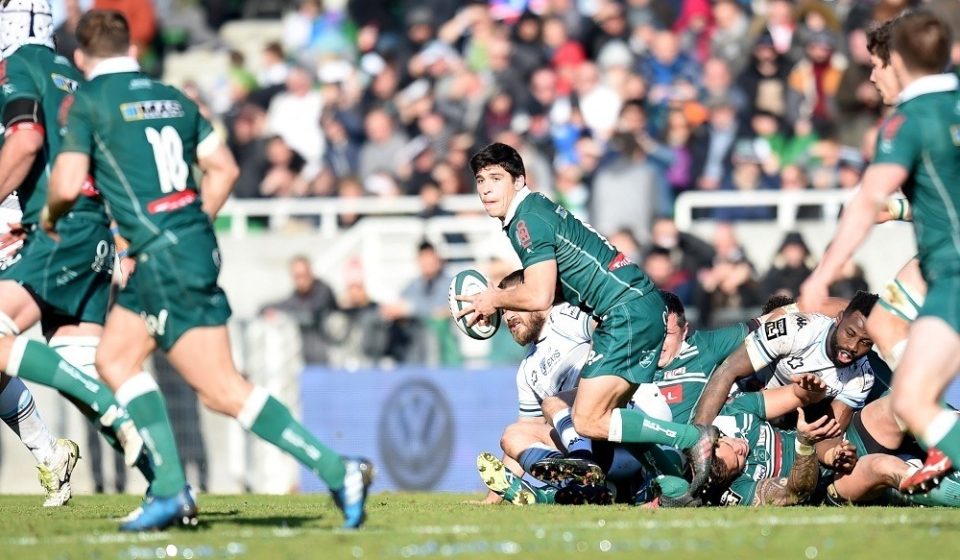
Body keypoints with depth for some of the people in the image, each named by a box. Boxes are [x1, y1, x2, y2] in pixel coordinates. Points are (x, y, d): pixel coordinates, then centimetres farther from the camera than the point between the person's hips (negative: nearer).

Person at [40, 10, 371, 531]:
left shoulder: (89, 102, -6)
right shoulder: (173, 97, 14)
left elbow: (67, 185, -13)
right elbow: (224, 168, 15)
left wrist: (50, 216, 9)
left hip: (163, 258, -8)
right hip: (196, 244, 8)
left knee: (224, 391, -7)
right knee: (115, 358, 18)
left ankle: (336, 470, -11)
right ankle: (169, 490, 10)